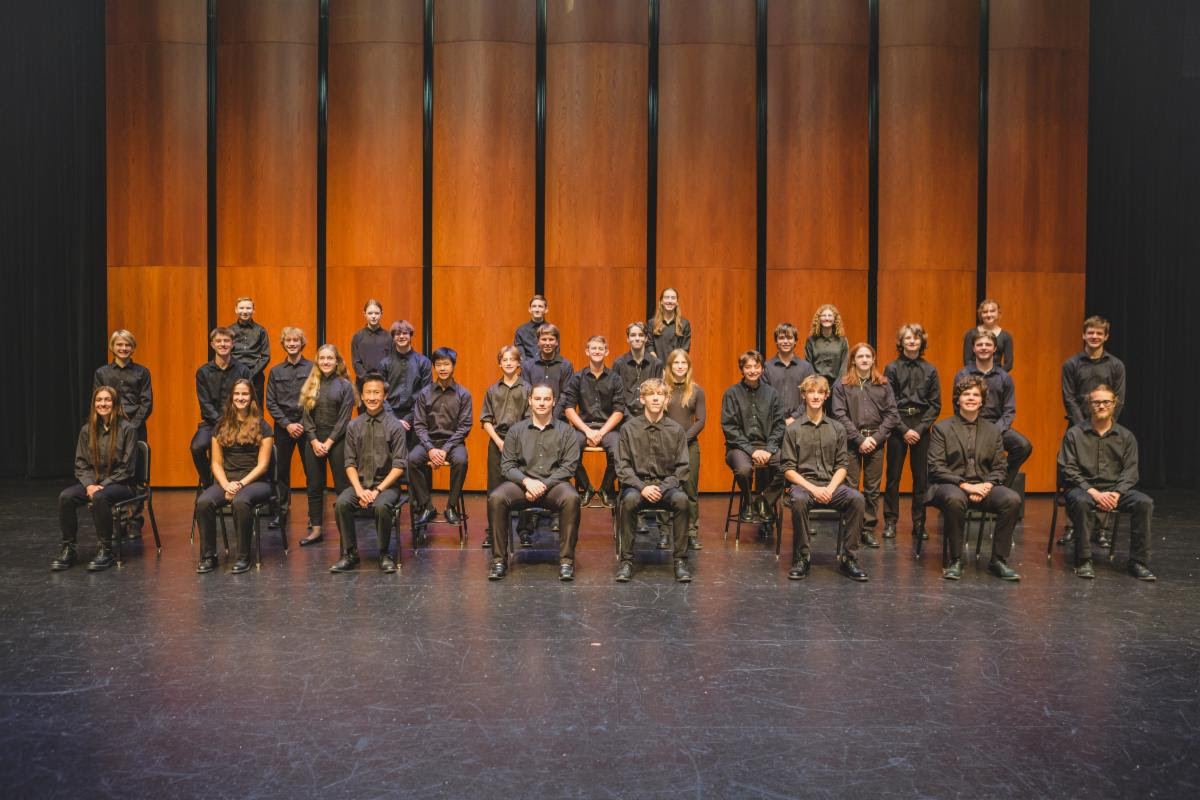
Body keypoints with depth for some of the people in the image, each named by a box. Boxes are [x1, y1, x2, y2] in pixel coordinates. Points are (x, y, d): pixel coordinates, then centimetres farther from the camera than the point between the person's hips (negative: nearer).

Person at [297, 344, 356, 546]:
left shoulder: (345, 385, -2)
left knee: (342, 486, -2)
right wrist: (315, 441, -6)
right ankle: (316, 530, 15)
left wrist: (328, 442, -11)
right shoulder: (310, 384, 9)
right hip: (313, 440, 4)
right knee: (314, 486, 7)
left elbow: (344, 418, -6)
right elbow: (306, 416, 6)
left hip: (337, 440, -4)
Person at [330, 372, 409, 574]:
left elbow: (399, 466, -6)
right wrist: (359, 489, -10)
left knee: (381, 506, -33)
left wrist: (378, 490, -14)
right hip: (360, 482, 3)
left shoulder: (395, 426, -3)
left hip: (387, 484, -3)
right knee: (341, 503, -26)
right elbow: (350, 463, 5)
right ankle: (349, 554, -9)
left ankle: (385, 555, -12)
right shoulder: (353, 426, 7)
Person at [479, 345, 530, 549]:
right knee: (495, 488, 3)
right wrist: (499, 441, -5)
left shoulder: (526, 389, 5)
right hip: (497, 442, 2)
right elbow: (486, 420, 8)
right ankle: (492, 532, 9)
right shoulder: (492, 390, 12)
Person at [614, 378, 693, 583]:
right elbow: (623, 466, 0)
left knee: (681, 499, -32)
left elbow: (682, 468, 2)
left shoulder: (676, 430, 3)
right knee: (629, 500, -34)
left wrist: (662, 488, -14)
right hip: (637, 483, 0)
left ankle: (680, 559, -18)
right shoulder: (629, 428, 2)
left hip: (667, 484, 1)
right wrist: (642, 487, -16)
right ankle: (626, 559, -20)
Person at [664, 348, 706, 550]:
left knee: (691, 490, 1)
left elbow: (700, 421, 2)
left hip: (689, 445, 1)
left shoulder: (697, 391, 5)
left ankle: (692, 533, 7)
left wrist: (684, 439, -10)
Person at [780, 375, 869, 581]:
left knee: (857, 499, -28)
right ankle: (802, 558, -22)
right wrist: (813, 489, -13)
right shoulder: (793, 429, 4)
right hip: (803, 483, -2)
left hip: (831, 484, 2)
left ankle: (848, 559, -18)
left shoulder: (837, 429, 12)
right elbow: (788, 469, 0)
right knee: (799, 500, -37)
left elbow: (842, 465, 9)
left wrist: (830, 489, -10)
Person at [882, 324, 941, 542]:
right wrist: (904, 430, -10)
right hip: (897, 427, -2)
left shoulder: (930, 370, 6)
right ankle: (890, 522, 8)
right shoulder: (892, 368, 1)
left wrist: (920, 428, -7)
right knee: (894, 475, 1)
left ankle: (919, 523, 11)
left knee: (921, 476, 3)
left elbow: (935, 404, 4)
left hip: (921, 428, 2)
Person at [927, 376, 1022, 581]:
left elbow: (998, 468, 11)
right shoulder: (941, 428, 4)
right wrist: (965, 485, -16)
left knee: (1013, 499, -26)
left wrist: (985, 486, -10)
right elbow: (935, 467, -5)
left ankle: (998, 560, -12)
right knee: (954, 499, -38)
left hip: (983, 487, 4)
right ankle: (956, 561, -21)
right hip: (950, 486, -3)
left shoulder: (994, 430, 15)